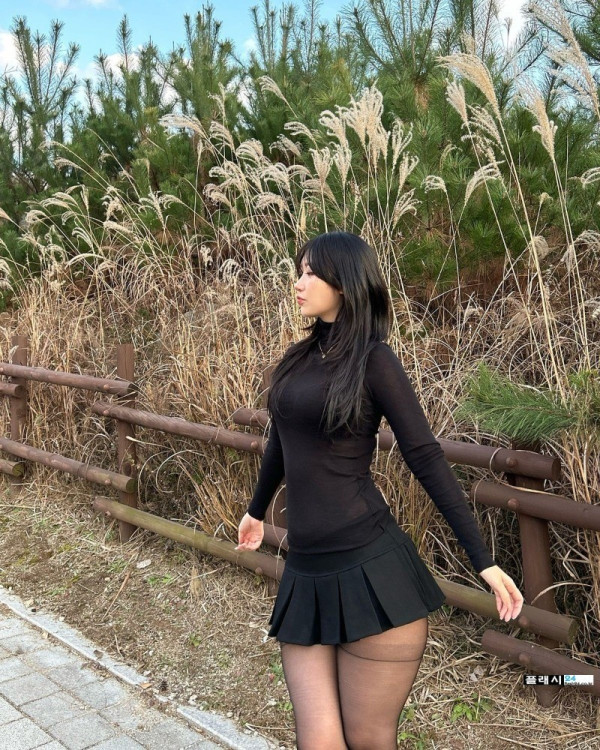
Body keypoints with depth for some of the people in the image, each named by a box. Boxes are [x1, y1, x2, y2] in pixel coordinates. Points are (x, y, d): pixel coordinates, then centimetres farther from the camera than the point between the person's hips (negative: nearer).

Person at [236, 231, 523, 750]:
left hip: (371, 571, -5)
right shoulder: (299, 358, 13)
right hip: (306, 574, 5)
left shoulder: (373, 359, -6)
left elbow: (426, 458, -7)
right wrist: (257, 510, 40)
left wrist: (483, 560, -9)